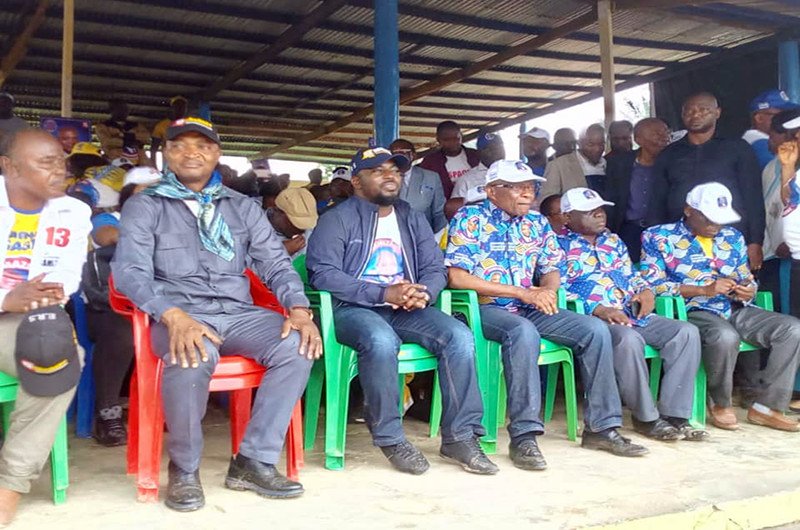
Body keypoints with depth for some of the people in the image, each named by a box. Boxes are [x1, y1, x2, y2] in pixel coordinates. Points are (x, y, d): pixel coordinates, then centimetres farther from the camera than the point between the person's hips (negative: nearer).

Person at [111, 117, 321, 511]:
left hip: (239, 313, 4)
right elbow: (129, 270, -6)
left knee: (298, 344, -25)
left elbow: (275, 263, 11)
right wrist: (174, 316, -26)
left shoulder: (243, 207, 17)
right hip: (179, 314, -3)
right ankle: (184, 469, -11)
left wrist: (298, 308, -11)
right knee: (192, 358, -37)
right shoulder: (144, 206, 7)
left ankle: (254, 461, -13)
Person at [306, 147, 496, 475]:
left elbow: (435, 268, 13)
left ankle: (460, 437, -12)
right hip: (353, 308, -5)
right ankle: (390, 439, -19)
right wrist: (383, 293, -20)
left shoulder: (413, 220, 18)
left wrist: (424, 294, -13)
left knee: (460, 336, -21)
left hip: (405, 310, 5)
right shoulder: (338, 219, 0)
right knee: (381, 340, -38)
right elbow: (323, 273, -12)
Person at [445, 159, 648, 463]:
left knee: (596, 329, -11)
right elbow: (457, 278, -15)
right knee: (524, 331, -38)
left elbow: (552, 270, 19)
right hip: (485, 309, -6)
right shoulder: (469, 220, -5)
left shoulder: (537, 223, 14)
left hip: (529, 309, 6)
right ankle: (524, 435, -32)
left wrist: (546, 290, -10)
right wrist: (522, 292, -17)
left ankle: (601, 427, -5)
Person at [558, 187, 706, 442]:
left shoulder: (613, 240, 24)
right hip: (592, 319, -7)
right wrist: (598, 309, -21)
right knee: (629, 340, -38)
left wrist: (645, 291, 3)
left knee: (687, 332, -12)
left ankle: (674, 414, -15)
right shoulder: (560, 246, 2)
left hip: (632, 314, 7)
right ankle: (646, 417, -19)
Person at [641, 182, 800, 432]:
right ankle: (719, 404, -9)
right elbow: (652, 284, -10)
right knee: (725, 336, -37)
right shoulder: (659, 237, 1)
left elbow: (746, 278, 24)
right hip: (692, 311, -6)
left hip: (735, 309, 6)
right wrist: (705, 290, -17)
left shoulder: (733, 237, 18)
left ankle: (767, 406, -8)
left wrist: (747, 290, -3)